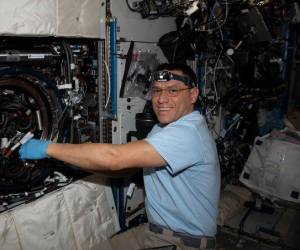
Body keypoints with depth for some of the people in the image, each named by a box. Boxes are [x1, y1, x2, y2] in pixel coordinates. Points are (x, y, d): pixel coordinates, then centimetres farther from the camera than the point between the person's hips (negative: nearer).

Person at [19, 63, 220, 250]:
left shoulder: (188, 133, -26)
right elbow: (127, 165, 8)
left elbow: (113, 158, -31)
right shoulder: (165, 128, 9)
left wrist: (47, 148, -23)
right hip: (154, 230, 8)